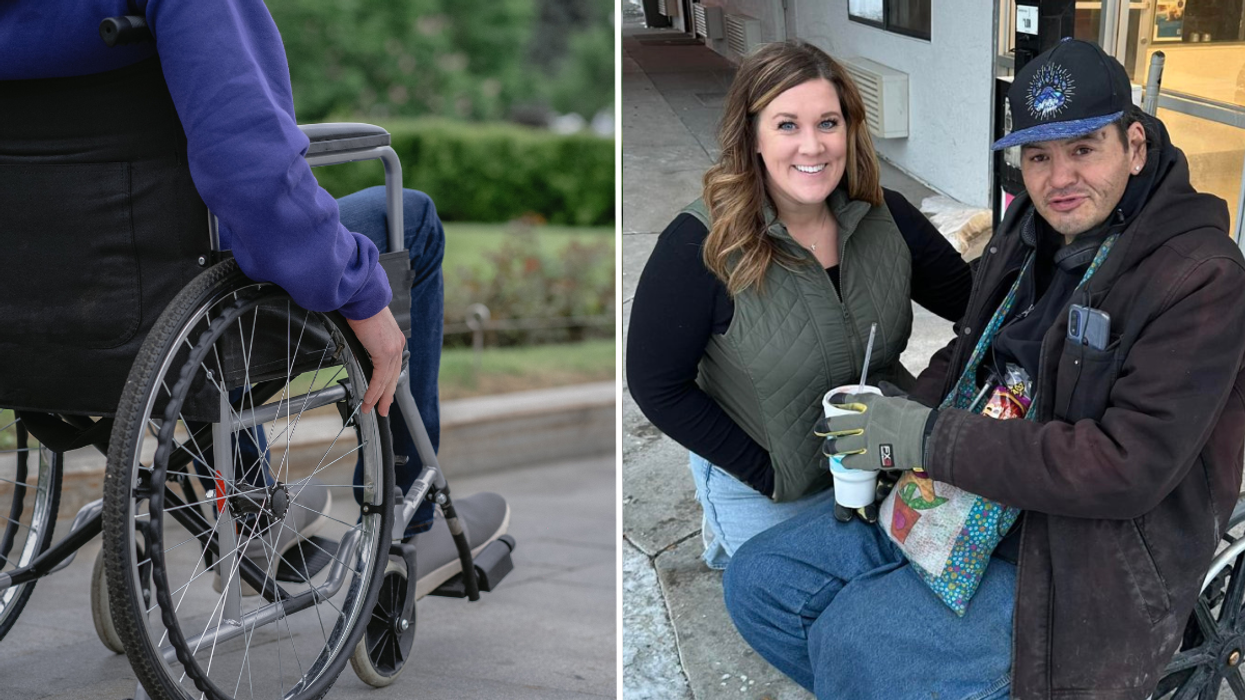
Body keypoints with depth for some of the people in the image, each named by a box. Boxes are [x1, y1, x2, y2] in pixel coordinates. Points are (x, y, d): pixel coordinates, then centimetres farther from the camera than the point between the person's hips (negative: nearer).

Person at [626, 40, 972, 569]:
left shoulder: (885, 218, -13)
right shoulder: (701, 246, -25)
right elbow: (656, 385, -19)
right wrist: (765, 473, -18)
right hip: (763, 494, -4)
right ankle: (724, 538, 39)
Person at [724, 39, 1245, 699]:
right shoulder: (1032, 228, 6)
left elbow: (1129, 466, -26)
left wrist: (931, 440, -25)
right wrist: (901, 418, -4)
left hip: (1094, 554, -8)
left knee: (854, 641, -23)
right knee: (758, 580, 1)